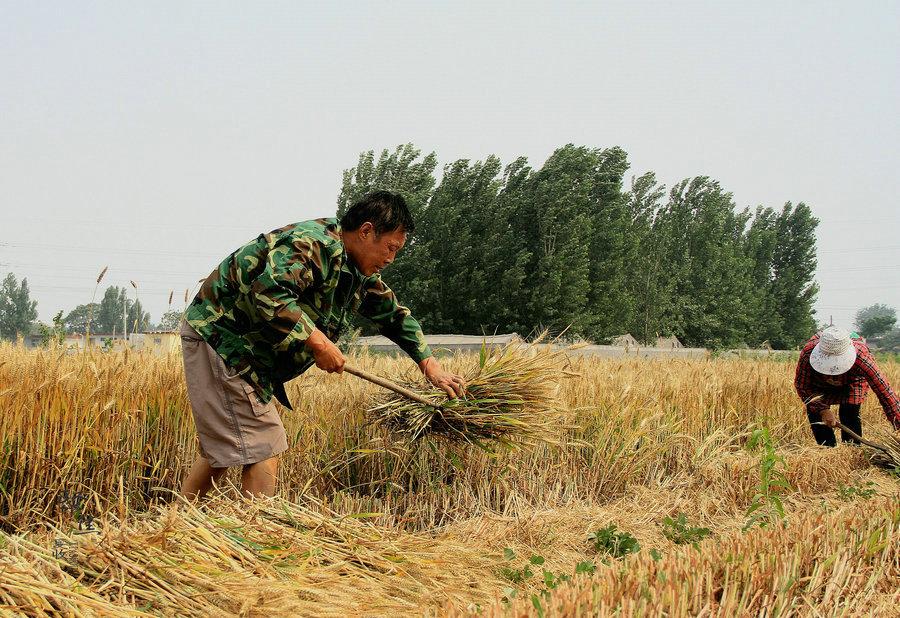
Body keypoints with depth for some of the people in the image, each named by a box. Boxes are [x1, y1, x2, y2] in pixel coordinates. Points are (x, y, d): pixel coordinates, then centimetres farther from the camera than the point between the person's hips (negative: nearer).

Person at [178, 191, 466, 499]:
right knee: (263, 449, -13)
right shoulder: (315, 244, -23)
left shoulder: (361, 272, 10)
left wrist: (430, 364, 16)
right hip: (219, 336, -10)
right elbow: (268, 292, -36)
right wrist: (318, 341, -31)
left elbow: (394, 315, 22)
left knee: (223, 445, 17)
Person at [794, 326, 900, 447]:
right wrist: (823, 409, -40)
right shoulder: (808, 353, -42)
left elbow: (884, 391, -44)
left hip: (852, 382, -2)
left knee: (849, 413, -19)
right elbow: (801, 386, -27)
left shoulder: (861, 357, -46)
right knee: (814, 409, -10)